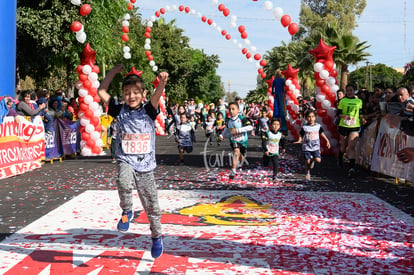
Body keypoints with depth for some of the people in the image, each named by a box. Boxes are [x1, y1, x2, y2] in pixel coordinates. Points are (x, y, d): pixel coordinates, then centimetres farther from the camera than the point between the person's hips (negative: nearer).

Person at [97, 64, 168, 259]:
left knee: (152, 205, 7)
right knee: (124, 183, -35)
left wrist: (162, 81, -38)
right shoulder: (120, 111, 4)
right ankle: (127, 212, -6)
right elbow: (101, 92, 5)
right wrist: (114, 72, -1)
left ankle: (157, 237, 30)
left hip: (146, 165, 0)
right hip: (126, 161, 0)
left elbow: (157, 95, -18)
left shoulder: (148, 111, 0)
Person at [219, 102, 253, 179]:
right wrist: (222, 135, 9)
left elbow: (250, 127, -30)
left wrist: (238, 130, -34)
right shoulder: (229, 121, 0)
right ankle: (233, 171, -28)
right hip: (233, 140, 1)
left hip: (243, 140, -1)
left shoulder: (242, 119, -17)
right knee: (236, 151, -29)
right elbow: (227, 129, 22)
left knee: (240, 157, 16)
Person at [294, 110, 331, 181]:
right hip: (307, 147, -1)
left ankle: (312, 159, 19)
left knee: (318, 160, -16)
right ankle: (307, 174, 17)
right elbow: (301, 136, 0)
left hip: (316, 147, 1)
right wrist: (299, 141, -19)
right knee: (307, 161, -3)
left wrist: (327, 140, 5)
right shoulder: (304, 127, -2)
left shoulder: (318, 126, 4)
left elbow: (322, 133, 13)